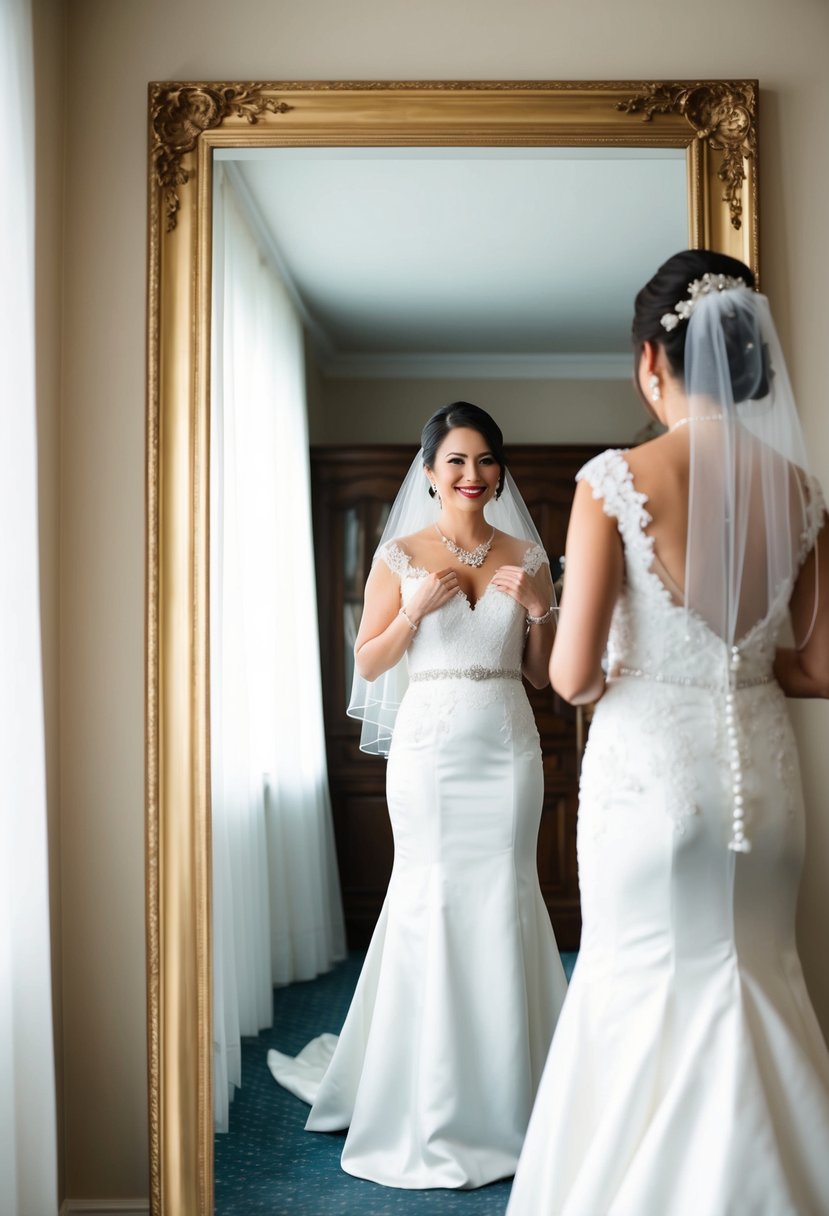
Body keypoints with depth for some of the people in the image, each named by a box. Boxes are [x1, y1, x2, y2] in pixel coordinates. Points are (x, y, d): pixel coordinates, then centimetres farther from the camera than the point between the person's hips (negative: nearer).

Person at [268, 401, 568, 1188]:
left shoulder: (525, 555, 7)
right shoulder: (401, 555, 2)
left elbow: (540, 675, 10)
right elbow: (368, 664, 2)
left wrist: (539, 612, -7)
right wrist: (418, 607, -12)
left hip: (506, 746, 2)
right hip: (428, 746, -2)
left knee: (504, 897, 5)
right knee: (429, 898, 2)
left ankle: (503, 1090, 23)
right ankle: (432, 1102, 20)